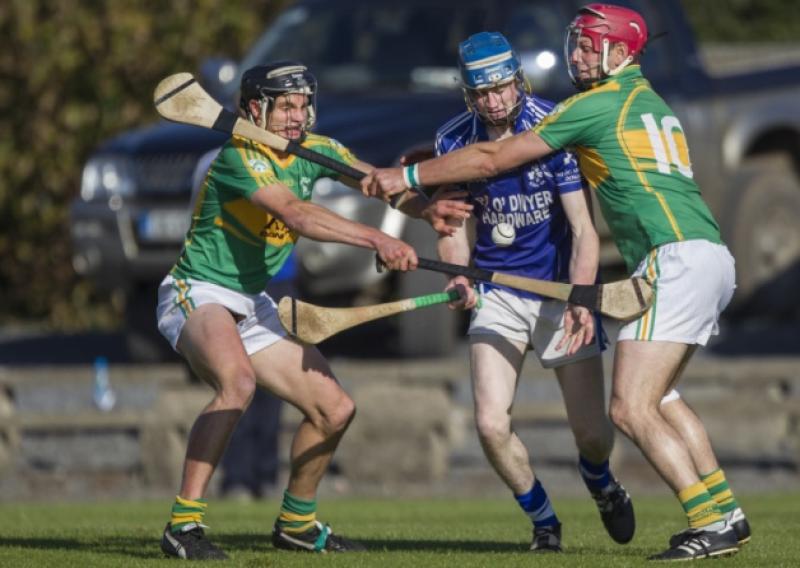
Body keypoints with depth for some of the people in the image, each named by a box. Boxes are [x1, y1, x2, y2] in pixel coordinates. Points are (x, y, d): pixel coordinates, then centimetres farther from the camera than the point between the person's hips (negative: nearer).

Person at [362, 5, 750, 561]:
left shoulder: (599, 104, -3)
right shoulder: (650, 103, 24)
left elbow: (493, 159, -1)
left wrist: (408, 176, 6)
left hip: (677, 260, -10)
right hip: (712, 259, 10)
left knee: (631, 410, -10)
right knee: (658, 398, 22)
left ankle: (712, 523, -14)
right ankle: (725, 511, 22)